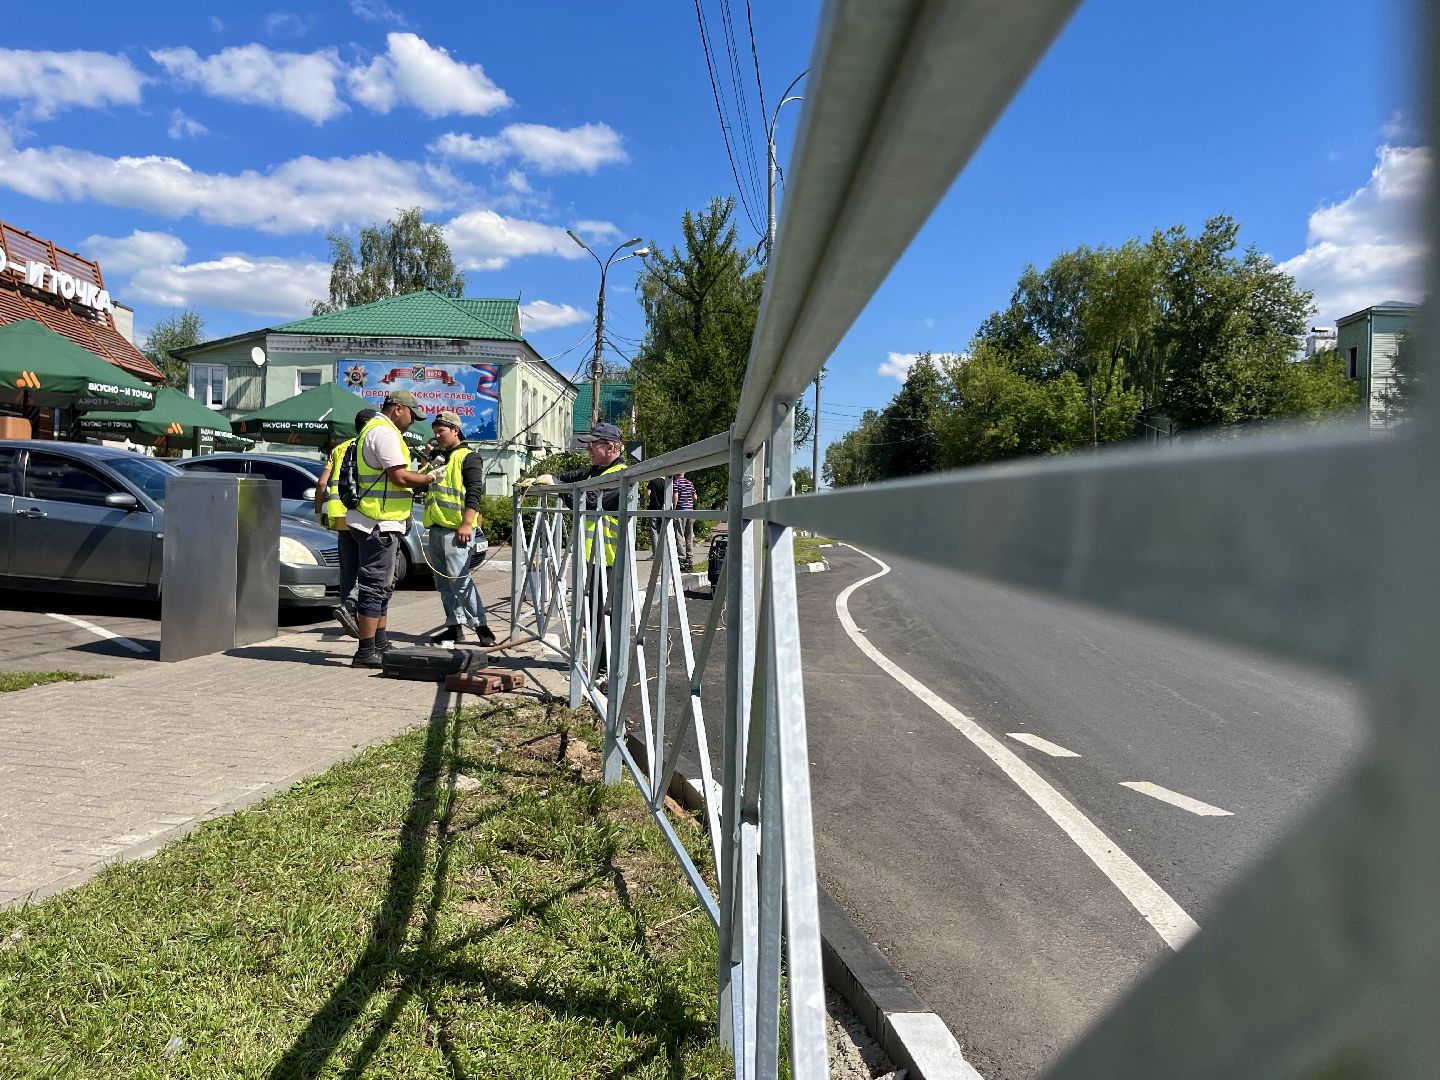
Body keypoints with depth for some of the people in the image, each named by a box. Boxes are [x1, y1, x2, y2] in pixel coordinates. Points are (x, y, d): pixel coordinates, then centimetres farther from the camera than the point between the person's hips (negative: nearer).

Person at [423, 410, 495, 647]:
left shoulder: (468, 458, -2)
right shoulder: (436, 457, 22)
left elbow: (474, 493, -11)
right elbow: (421, 485, 25)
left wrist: (467, 523, -21)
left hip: (456, 528, -8)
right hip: (435, 528, 8)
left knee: (459, 580, -12)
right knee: (444, 582, 9)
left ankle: (480, 625, -6)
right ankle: (455, 626, 15)